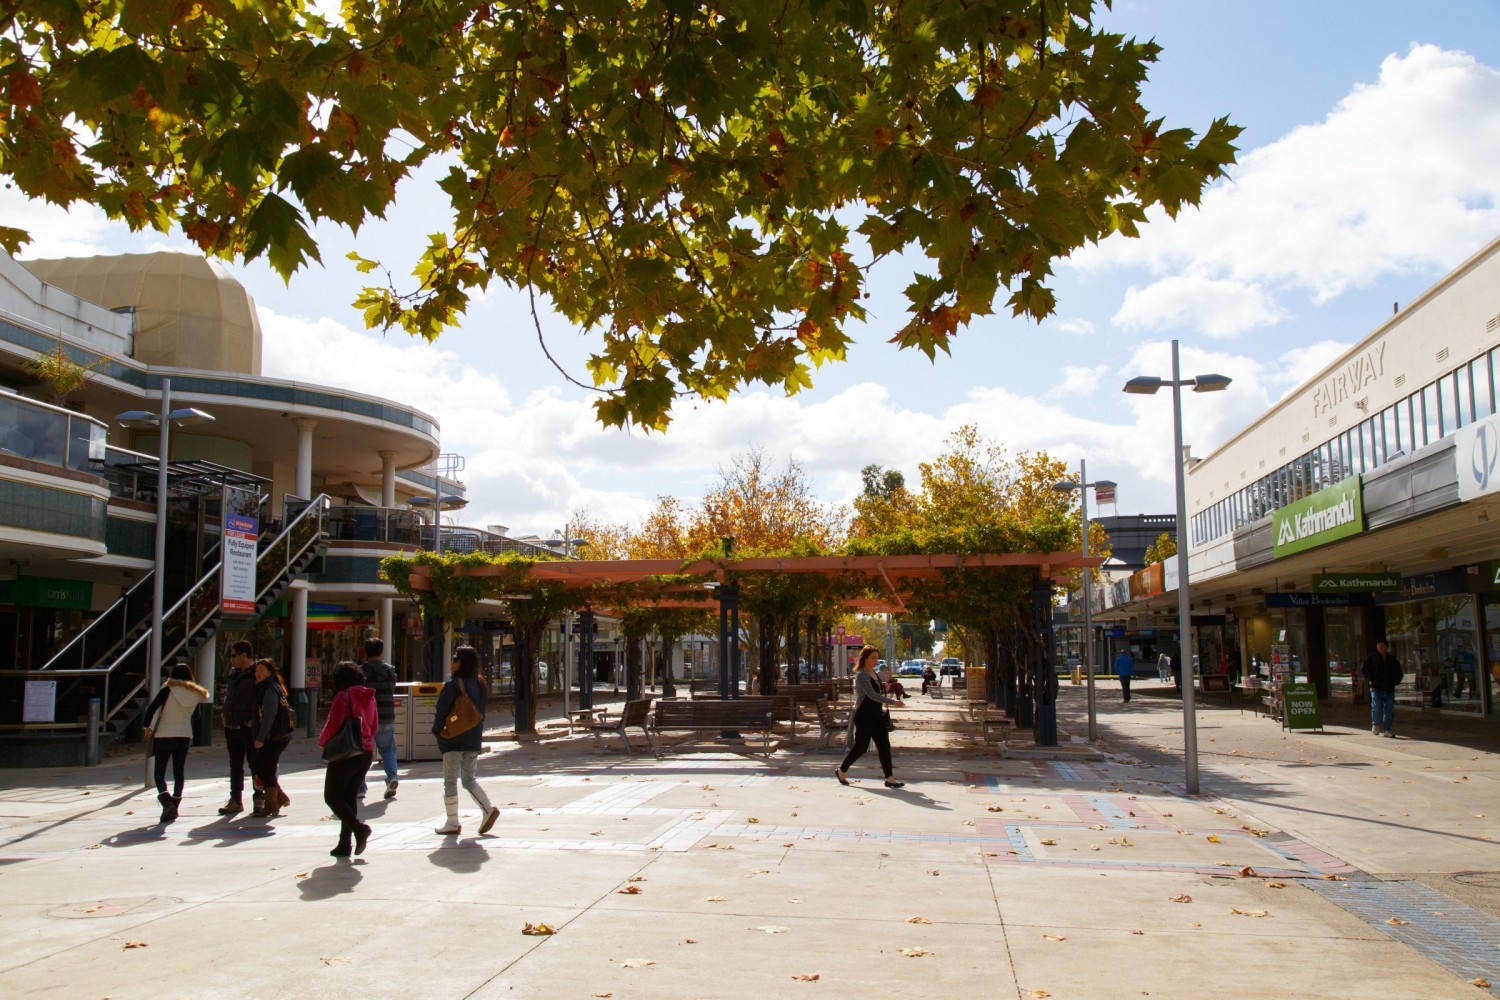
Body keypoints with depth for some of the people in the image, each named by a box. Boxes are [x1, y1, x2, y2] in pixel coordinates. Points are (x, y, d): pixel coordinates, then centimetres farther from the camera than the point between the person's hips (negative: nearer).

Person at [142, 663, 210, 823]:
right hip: (185, 736, 3)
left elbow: (151, 709, -13)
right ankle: (174, 806, 12)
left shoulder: (168, 690, -10)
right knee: (179, 773, 12)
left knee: (159, 773, 3)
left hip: (164, 736, -3)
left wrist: (147, 727, 0)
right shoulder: (196, 694, 2)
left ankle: (167, 803, -17)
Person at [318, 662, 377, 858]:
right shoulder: (369, 697, 9)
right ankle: (345, 843, 10)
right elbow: (374, 727, 14)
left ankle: (358, 827, -15)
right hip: (366, 753, 7)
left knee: (332, 797, 3)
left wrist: (322, 742, 2)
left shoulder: (343, 696, -13)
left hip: (345, 754, -7)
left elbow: (332, 726, -16)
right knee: (350, 797, 13)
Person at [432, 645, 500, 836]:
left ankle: (452, 823, 6)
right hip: (474, 740, 6)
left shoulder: (452, 685, -15)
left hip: (453, 740, -6)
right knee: (469, 778, 17)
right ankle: (488, 809, 1)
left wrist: (437, 730, 1)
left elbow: (441, 712, -14)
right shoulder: (479, 684, 6)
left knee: (450, 781, 3)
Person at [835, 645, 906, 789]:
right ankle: (841, 771, 19)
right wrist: (893, 702, -34)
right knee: (860, 747, 0)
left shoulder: (873, 672, 11)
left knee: (884, 746, 2)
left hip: (877, 715, 9)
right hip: (864, 716, -9)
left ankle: (889, 778, 2)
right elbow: (872, 695, -29)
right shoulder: (861, 675, -18)